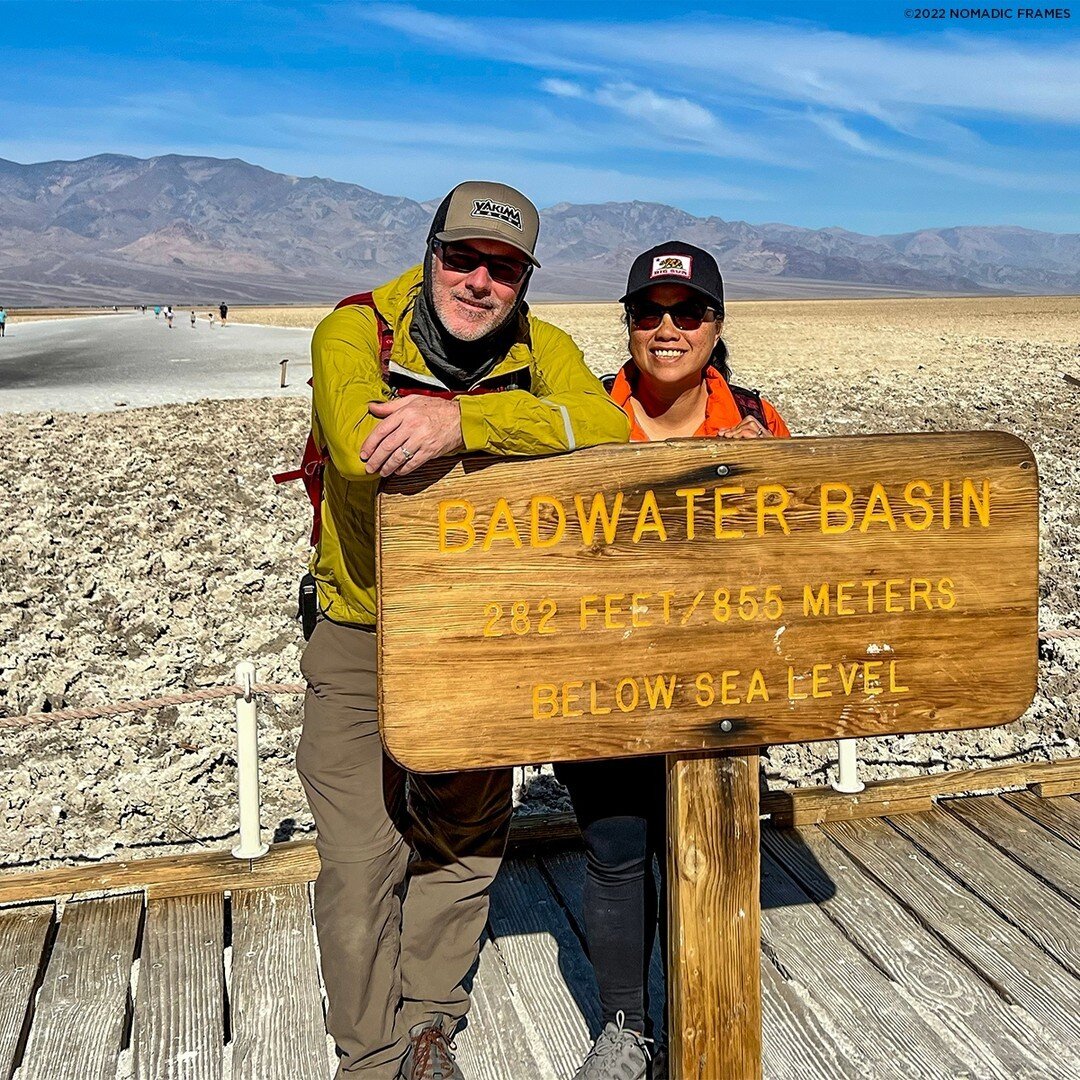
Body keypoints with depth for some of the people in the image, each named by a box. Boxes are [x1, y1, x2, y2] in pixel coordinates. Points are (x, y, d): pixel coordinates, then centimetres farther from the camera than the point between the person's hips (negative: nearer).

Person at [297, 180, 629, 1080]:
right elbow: (363, 446, -36)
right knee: (362, 860, 1)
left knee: (467, 838, 15)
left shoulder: (539, 348, -7)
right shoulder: (357, 329, -15)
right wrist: (523, 426, -31)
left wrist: (464, 418, -42)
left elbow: (606, 427, -29)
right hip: (361, 638, -3)